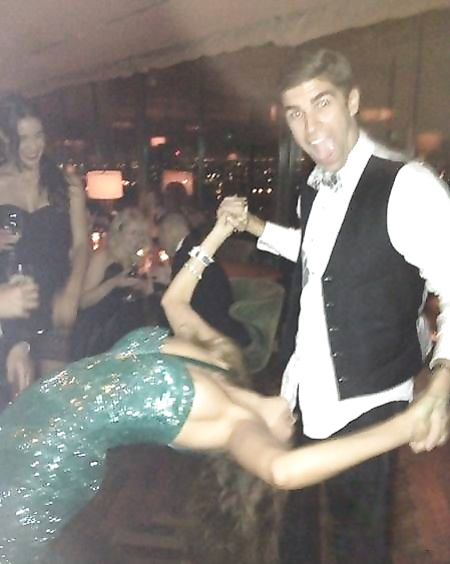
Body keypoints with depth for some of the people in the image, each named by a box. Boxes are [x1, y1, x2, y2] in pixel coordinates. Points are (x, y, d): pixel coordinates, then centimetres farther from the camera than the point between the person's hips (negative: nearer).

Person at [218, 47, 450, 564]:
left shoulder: (406, 186, -20)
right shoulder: (313, 190, 5)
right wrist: (251, 225, 15)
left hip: (365, 404, -7)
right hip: (302, 392, 7)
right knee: (297, 507, 24)